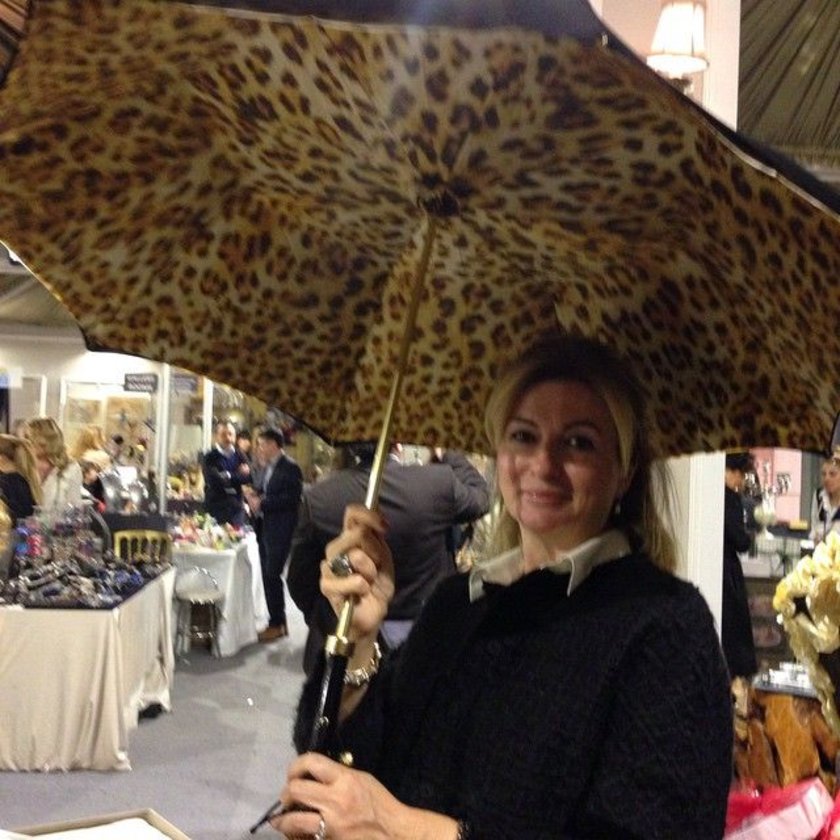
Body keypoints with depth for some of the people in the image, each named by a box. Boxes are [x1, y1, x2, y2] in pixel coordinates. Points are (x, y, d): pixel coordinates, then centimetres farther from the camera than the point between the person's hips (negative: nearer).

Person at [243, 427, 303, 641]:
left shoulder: (290, 468, -12)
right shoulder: (269, 467, 14)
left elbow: (292, 498, -19)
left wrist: (262, 503, -18)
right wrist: (255, 494, 1)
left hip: (280, 531, -9)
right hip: (266, 529, 9)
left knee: (272, 575, -7)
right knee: (268, 577, 11)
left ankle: (276, 624, 3)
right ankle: (278, 621, 20)